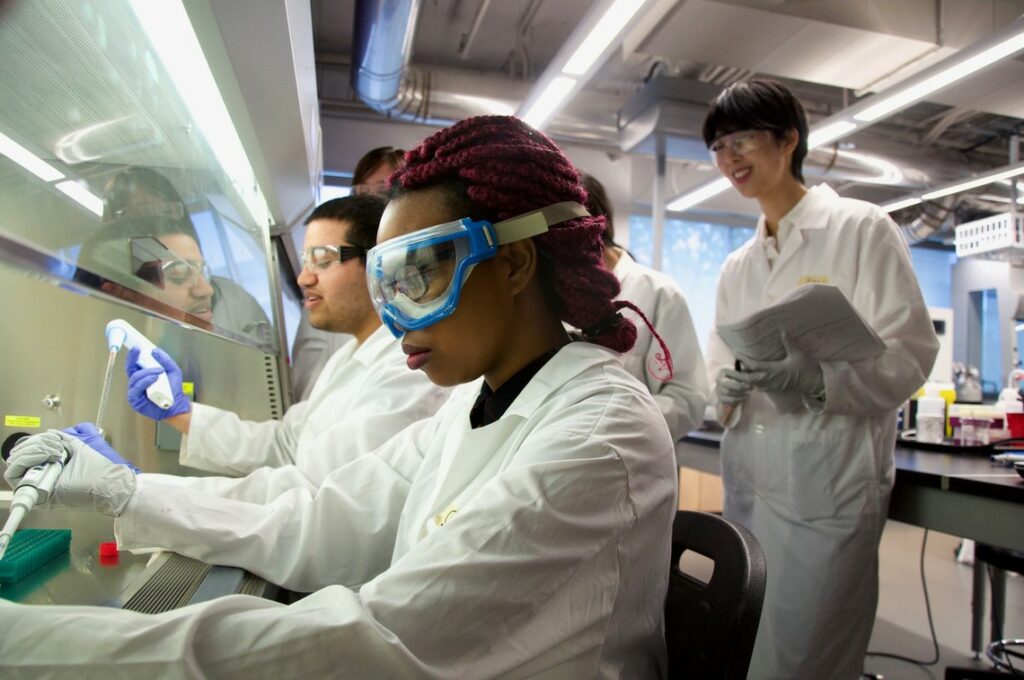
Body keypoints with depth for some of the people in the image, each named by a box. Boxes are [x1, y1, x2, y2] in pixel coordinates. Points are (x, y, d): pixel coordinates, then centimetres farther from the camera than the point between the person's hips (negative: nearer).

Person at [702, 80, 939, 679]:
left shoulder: (863, 228, -2)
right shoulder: (738, 264, 14)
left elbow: (910, 352, -8)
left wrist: (817, 378, -26)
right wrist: (727, 386, -8)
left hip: (828, 484, -5)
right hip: (749, 481, 6)